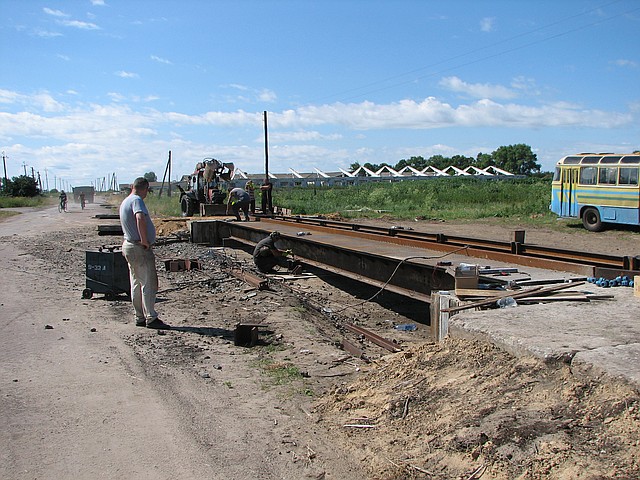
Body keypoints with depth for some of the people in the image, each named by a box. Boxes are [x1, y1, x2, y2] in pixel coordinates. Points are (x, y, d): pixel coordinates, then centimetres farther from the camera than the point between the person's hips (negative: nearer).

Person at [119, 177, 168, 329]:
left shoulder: (125, 202, 16)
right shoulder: (137, 200, -14)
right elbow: (140, 218, -33)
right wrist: (145, 240, -27)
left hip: (129, 245, 10)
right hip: (140, 248, -10)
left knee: (137, 284, 13)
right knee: (149, 283, -5)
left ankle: (140, 317, 19)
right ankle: (151, 318, -3)